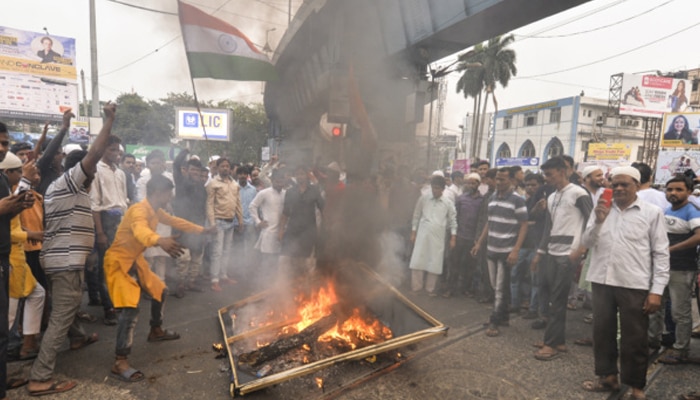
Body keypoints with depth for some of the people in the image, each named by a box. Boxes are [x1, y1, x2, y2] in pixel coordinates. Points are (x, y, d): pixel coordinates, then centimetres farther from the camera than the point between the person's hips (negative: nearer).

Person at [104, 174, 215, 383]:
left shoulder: (156, 211, 4)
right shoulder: (139, 210, -26)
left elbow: (176, 221, 20)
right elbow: (141, 231, -48)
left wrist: (202, 230, 24)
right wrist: (159, 240, -70)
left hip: (136, 261, 10)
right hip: (119, 262, -10)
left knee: (159, 290, 21)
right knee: (130, 309, -21)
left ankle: (156, 331, 42)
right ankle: (120, 362, -18)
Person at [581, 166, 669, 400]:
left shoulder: (652, 212, -2)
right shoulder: (602, 209, 9)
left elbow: (661, 254, -3)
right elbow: (587, 243, 6)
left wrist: (657, 290, -8)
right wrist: (598, 221, -10)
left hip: (634, 285, -4)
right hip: (602, 281, 4)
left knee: (634, 339, 7)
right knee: (602, 332, 14)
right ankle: (608, 376, 32)